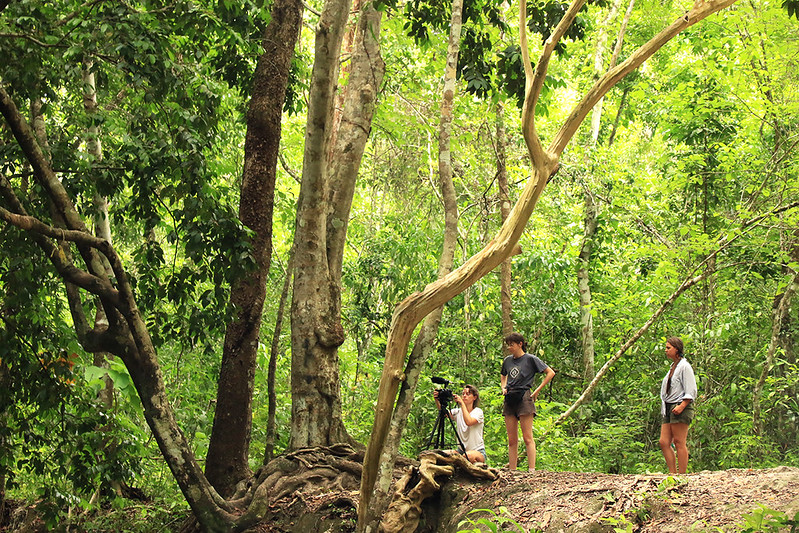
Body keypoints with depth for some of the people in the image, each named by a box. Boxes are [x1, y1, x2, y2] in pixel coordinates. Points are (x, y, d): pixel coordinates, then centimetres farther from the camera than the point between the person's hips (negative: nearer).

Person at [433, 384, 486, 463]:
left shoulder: (478, 411, -5)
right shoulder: (458, 412, 8)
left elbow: (469, 422, -26)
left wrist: (461, 403, -23)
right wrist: (436, 400, -29)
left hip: (478, 451, -4)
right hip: (461, 450, 4)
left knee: (468, 456, -37)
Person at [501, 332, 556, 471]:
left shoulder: (530, 359, -2)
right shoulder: (508, 360, 14)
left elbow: (550, 373, -3)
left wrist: (537, 391, -5)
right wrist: (503, 388, 14)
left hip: (524, 398, -6)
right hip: (509, 399, 6)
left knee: (527, 438, -9)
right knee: (512, 440, 5)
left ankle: (532, 470, -11)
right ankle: (512, 471, 6)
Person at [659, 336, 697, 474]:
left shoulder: (684, 366, -5)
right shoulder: (673, 367, 22)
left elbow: (691, 392, -12)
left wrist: (681, 406, -22)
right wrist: (664, 409, 19)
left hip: (681, 408, -9)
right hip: (668, 409, 9)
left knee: (679, 443, -10)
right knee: (664, 443, 1)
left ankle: (682, 475, -9)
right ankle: (672, 473, 2)